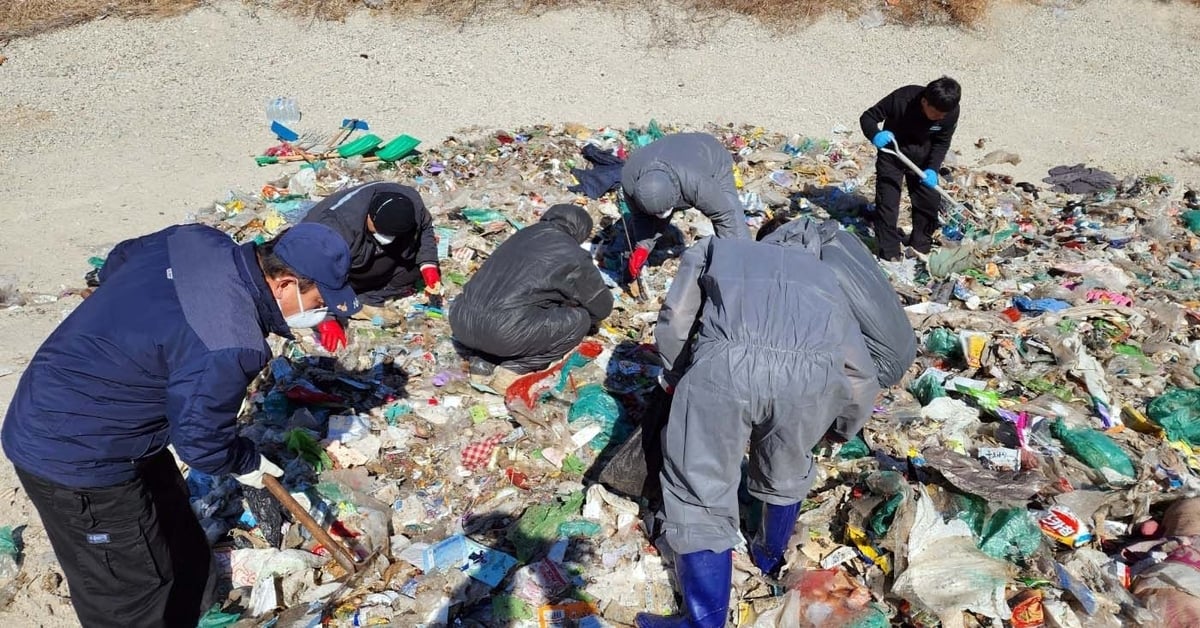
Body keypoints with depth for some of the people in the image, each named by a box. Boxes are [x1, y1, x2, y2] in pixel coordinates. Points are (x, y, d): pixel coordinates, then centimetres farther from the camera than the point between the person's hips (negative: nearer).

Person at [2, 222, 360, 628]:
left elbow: (116, 262, 12)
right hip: (74, 455, -9)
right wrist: (247, 462, 1)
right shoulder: (226, 346, -32)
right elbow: (200, 441, -19)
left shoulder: (199, 240, -7)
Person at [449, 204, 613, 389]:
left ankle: (481, 354, 15)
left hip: (460, 322, 7)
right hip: (502, 333, -7)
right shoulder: (573, 256, 4)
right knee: (579, 320, 8)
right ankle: (514, 369, 2)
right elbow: (603, 306, 17)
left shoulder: (524, 235, 21)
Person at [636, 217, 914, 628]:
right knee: (786, 472, 31)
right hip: (814, 369, 4)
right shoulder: (823, 277, 40)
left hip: (725, 363, -3)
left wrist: (677, 379, 36)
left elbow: (674, 320, 19)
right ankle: (771, 555, 55)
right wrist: (841, 428, 53)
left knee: (700, 492, 14)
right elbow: (862, 378, 35)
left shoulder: (713, 250, 36)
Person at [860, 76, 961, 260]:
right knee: (887, 202, -7)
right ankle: (889, 253, 5)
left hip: (922, 158, 3)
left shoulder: (951, 112, -22)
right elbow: (867, 117, -21)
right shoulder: (901, 99, -32)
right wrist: (875, 135, -42)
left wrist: (932, 169, -22)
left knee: (930, 200, 4)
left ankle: (920, 247, 25)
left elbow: (942, 143, -7)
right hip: (892, 153, -3)